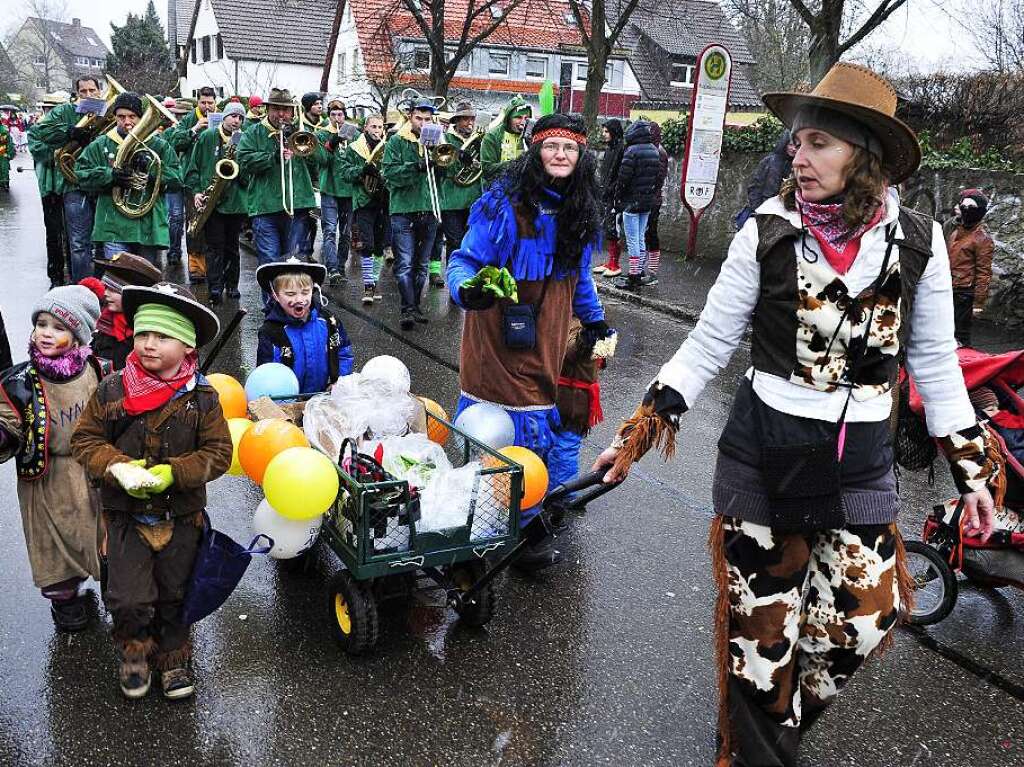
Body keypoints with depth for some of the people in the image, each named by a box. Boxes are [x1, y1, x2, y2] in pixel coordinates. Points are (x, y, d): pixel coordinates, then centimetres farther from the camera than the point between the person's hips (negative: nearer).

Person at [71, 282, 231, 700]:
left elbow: (218, 451, -9)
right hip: (126, 515, 0)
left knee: (175, 596, 16)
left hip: (181, 516, 0)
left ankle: (174, 660, 38)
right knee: (129, 599, -2)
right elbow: (85, 439, -1)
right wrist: (116, 466, -19)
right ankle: (134, 654, 28)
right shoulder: (111, 391, -8)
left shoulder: (201, 397, -10)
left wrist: (174, 472, -22)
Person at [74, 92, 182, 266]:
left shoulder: (159, 146, 10)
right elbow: (82, 175, 4)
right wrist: (110, 175, -13)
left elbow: (177, 178, 3)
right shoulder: (100, 146, 9)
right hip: (114, 226, -1)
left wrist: (151, 172, -13)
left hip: (149, 226, 1)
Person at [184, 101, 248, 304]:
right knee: (215, 246, -4)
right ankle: (215, 288, -4)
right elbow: (193, 166, 4)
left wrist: (239, 164, -13)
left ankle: (231, 285, 20)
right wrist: (196, 191, -6)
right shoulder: (207, 137, 5)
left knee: (232, 247, 10)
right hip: (211, 201, -2)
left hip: (236, 201, 2)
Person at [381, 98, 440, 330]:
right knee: (405, 263, -11)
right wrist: (416, 166, -21)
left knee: (421, 264, 10)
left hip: (429, 210, 4)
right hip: (403, 209, -4)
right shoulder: (397, 142, 2)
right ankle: (408, 309, -13)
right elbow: (390, 173, -10)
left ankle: (414, 306, 20)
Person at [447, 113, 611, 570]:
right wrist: (467, 288, -31)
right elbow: (464, 260, -10)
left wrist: (594, 319, 29)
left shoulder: (581, 211, 9)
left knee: (534, 435, 6)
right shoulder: (505, 203, -12)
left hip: (545, 345, 6)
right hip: (496, 341, -5)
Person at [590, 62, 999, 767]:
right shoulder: (766, 232, -8)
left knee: (861, 621, 9)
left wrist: (974, 473, 7)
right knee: (758, 623, 9)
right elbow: (708, 346, -3)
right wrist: (641, 431, -7)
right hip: (763, 453, -1)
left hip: (860, 463, 2)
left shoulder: (919, 241, -4)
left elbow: (936, 363, 6)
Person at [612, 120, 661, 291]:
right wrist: (652, 195, 17)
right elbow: (659, 176, 11)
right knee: (641, 239, 15)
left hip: (632, 201, -7)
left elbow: (623, 178, -15)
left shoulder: (632, 151, -15)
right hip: (648, 203, 7)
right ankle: (640, 272, 21)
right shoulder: (654, 151, 8)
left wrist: (618, 200, -4)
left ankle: (633, 278, -1)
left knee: (633, 241, -3)